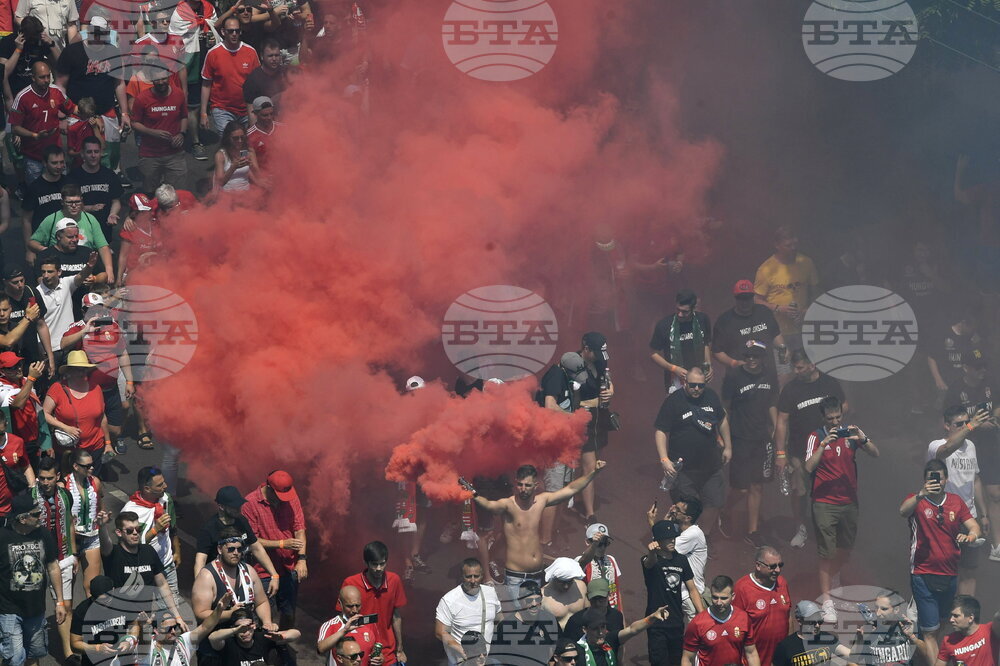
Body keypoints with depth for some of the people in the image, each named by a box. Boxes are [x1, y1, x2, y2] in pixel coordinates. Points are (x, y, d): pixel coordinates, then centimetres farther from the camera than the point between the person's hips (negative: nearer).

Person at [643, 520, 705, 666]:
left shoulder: (681, 560, 7)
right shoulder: (651, 560, -10)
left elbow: (692, 590, 12)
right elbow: (650, 562, -36)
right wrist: (651, 553, -61)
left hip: (677, 623, 5)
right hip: (657, 625, -5)